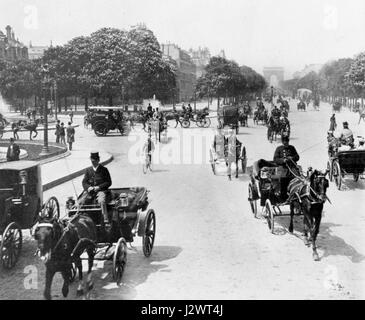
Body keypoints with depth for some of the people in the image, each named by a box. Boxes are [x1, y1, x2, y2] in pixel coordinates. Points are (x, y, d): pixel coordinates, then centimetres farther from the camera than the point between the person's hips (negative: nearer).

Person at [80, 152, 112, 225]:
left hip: (100, 190, -3)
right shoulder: (88, 170, 17)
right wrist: (88, 187, -9)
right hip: (90, 191, 4)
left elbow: (108, 182, 2)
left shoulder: (104, 170, 7)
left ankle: (106, 221, -35)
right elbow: (84, 182, 13)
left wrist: (99, 187, -11)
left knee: (101, 201, -35)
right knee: (80, 202, -22)